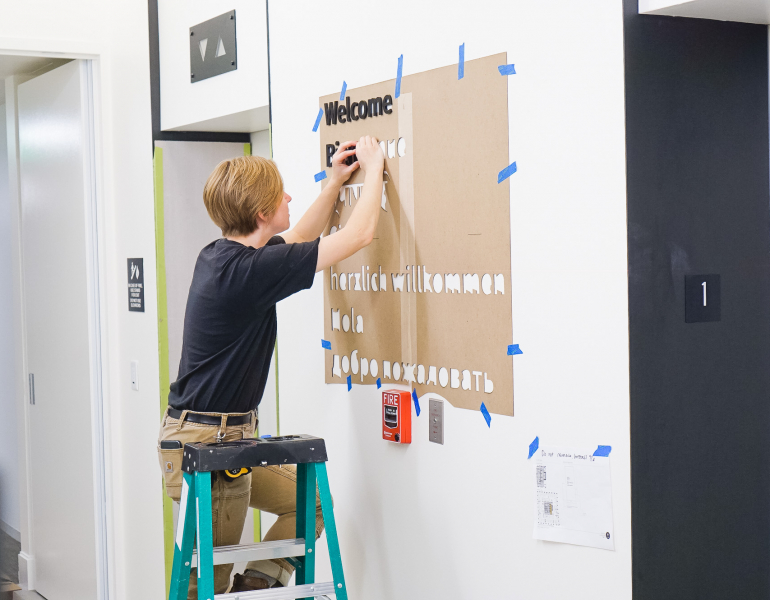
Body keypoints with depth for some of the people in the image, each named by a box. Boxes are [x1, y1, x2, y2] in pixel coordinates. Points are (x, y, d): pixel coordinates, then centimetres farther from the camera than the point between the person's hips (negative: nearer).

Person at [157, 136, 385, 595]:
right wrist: (374, 168, -2)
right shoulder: (249, 270, -22)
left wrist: (336, 182, 25)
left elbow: (297, 241, 27)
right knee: (209, 584, 2)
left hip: (228, 436, 10)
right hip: (207, 442, -10)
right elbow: (359, 235, -17)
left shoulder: (221, 255, 6)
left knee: (309, 498, 15)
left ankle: (257, 583, 13)